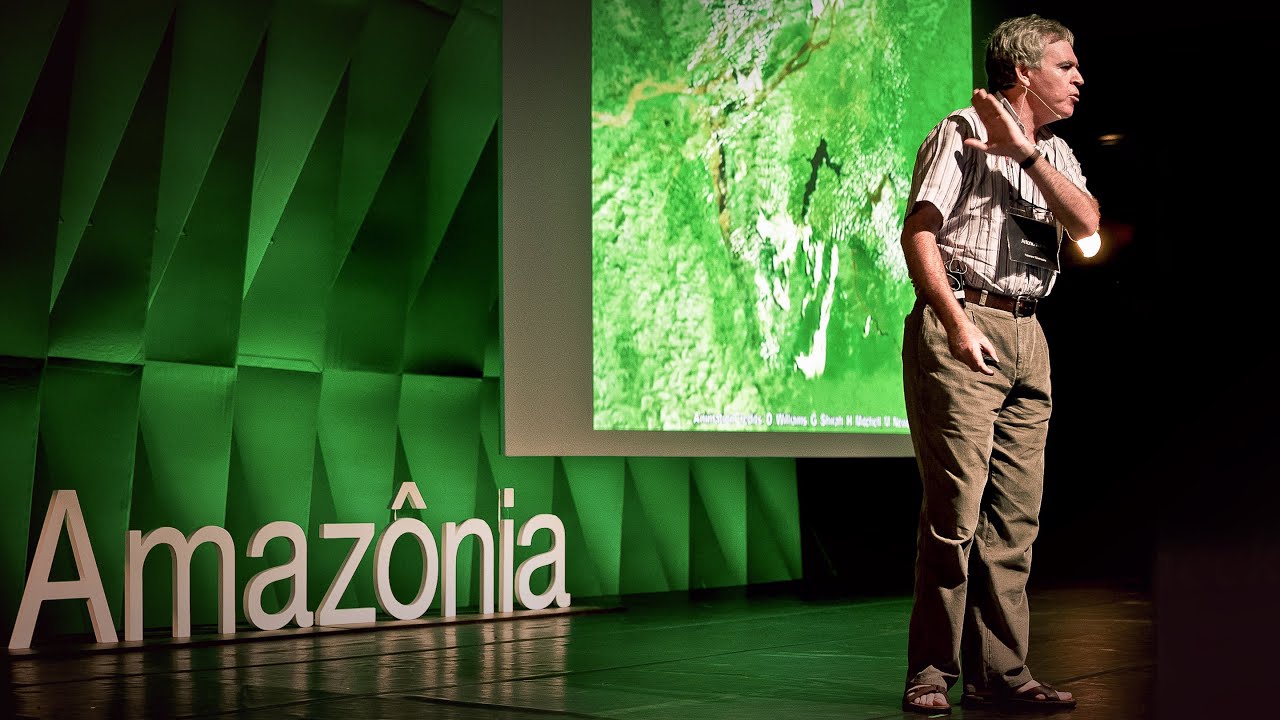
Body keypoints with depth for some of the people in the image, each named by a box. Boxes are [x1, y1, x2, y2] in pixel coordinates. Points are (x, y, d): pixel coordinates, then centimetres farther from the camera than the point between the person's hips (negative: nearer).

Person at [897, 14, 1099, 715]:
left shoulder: (1055, 153, 19)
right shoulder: (960, 133, -2)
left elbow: (1087, 226, 1)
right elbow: (918, 231, -10)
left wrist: (1026, 154, -10)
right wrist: (956, 322, -20)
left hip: (1026, 338, 7)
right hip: (960, 328, -7)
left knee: (1016, 514, 5)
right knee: (955, 510, -9)